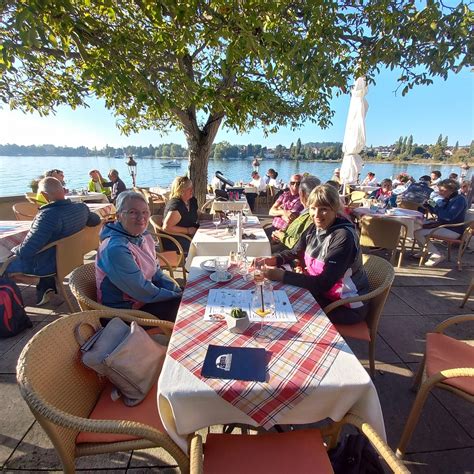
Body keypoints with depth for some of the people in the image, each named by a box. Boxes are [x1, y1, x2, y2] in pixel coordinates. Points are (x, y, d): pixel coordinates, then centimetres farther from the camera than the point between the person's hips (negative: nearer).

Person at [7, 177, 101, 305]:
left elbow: (25, 251, -28)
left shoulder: (48, 215, -33)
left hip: (46, 266, -7)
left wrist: (14, 250, -6)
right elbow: (96, 220, 10)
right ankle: (47, 286, 34)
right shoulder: (81, 207, -13)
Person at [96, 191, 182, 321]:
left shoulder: (144, 236, 0)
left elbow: (156, 273, 7)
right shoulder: (116, 249, -27)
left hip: (146, 299, 8)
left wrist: (179, 292, -6)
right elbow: (143, 292, -25)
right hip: (124, 310, -8)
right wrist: (176, 296, -14)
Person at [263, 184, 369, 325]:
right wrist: (273, 260, -15)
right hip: (320, 291, 6)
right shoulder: (314, 228, -4)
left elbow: (323, 283, -30)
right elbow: (294, 252, 6)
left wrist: (282, 275, -33)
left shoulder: (343, 237, -27)